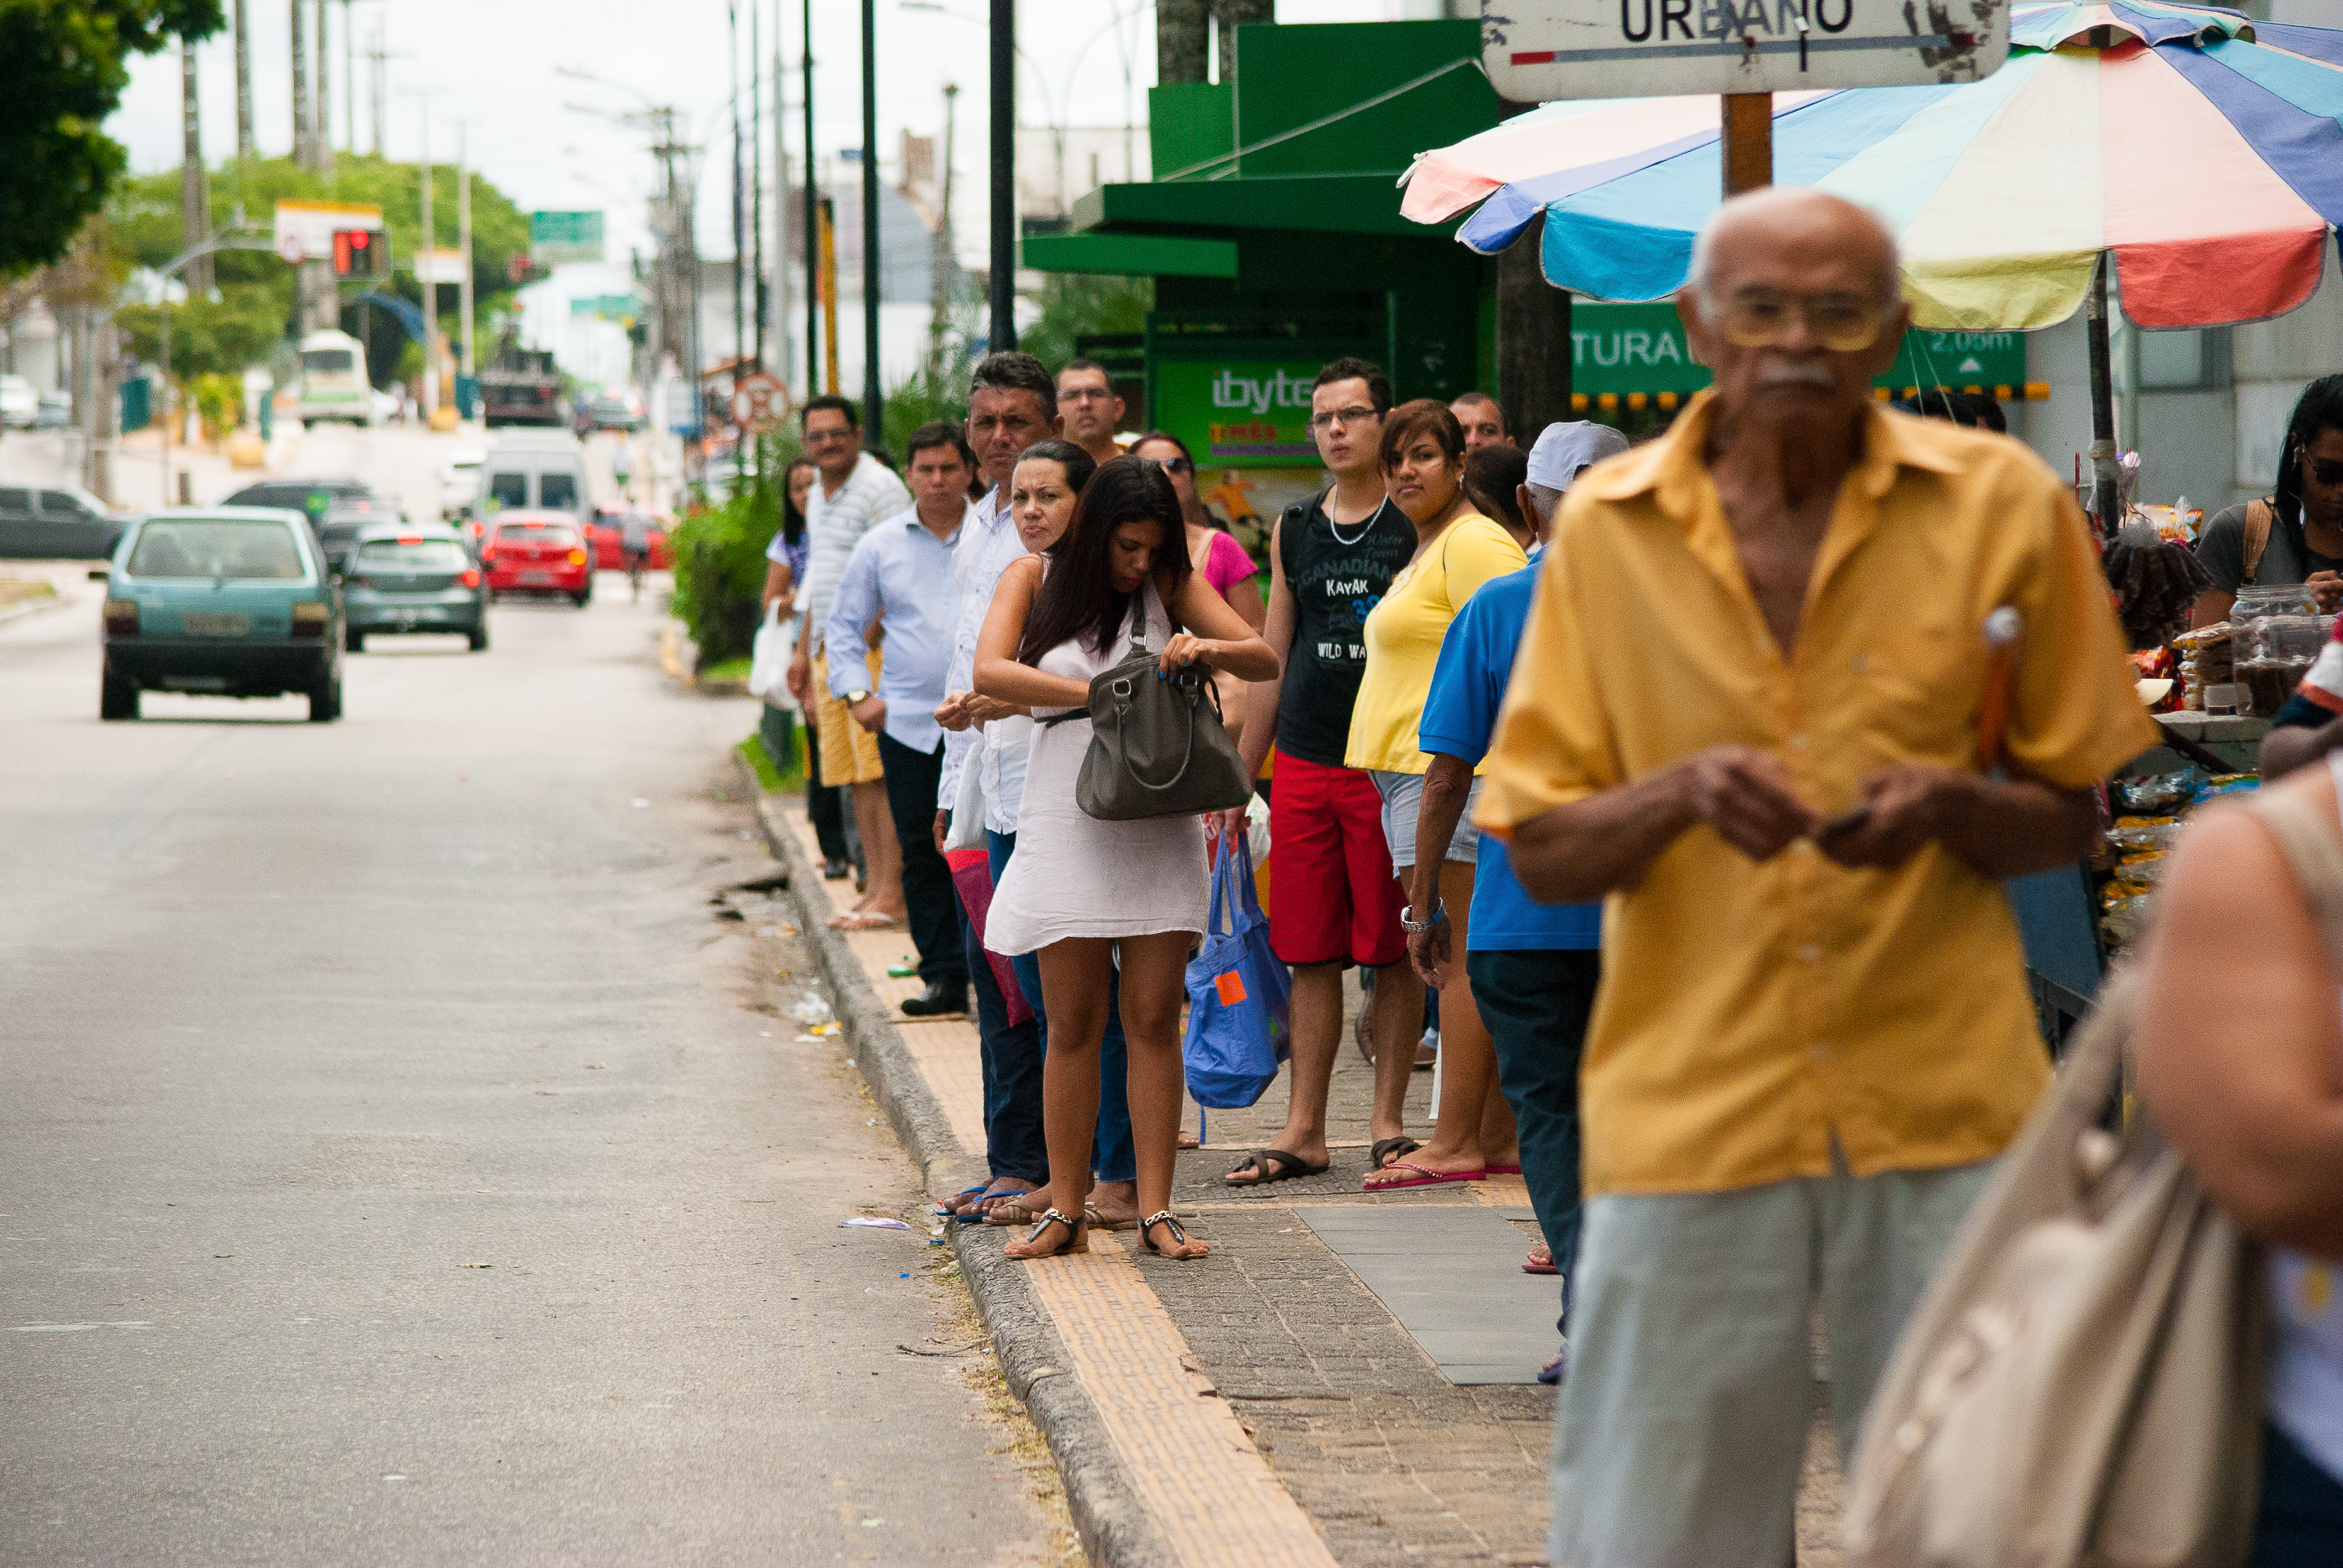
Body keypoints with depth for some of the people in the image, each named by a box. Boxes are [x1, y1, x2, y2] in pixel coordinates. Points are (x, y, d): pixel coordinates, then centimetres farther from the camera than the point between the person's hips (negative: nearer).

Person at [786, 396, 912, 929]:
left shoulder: (880, 488, -10)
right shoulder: (818, 496, 18)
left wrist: (863, 646, -20)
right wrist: (805, 651, 24)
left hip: (874, 647, -9)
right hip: (830, 651, 9)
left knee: (880, 769, -11)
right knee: (854, 774, 8)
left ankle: (892, 891, -11)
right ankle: (874, 886, 11)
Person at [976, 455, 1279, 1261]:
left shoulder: (1169, 584, 6)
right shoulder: (1035, 577, 3)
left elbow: (1266, 660, 1)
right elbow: (990, 671, -12)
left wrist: (1208, 648, -20)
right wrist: (1099, 692, -19)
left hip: (1158, 825, 1)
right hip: (1067, 823, -1)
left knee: (1154, 1018, 0)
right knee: (1073, 1023, 2)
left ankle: (1155, 1210, 3)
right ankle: (1065, 1210, 8)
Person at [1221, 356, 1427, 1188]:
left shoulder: (1416, 525, -1)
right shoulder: (1293, 531, 13)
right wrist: (1238, 774, 16)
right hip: (1303, 764, 4)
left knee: (1393, 951, 0)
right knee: (1309, 953, 4)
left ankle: (1387, 1120, 9)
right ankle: (1304, 1129, 9)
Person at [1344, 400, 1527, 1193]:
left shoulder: (1473, 543, -10)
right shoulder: (1427, 551, 23)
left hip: (1453, 773, -11)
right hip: (1410, 774, 11)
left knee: (1459, 952, -11)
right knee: (1456, 956, 9)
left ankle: (1458, 1142, -12)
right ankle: (1498, 1137, 10)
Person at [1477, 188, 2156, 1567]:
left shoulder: (2003, 505, 2)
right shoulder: (1606, 524, 4)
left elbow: (2071, 820, 8)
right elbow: (1543, 856, 4)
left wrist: (1946, 802, -14)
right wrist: (1681, 793, -16)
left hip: (1947, 1103, 0)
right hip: (1687, 1108, 0)